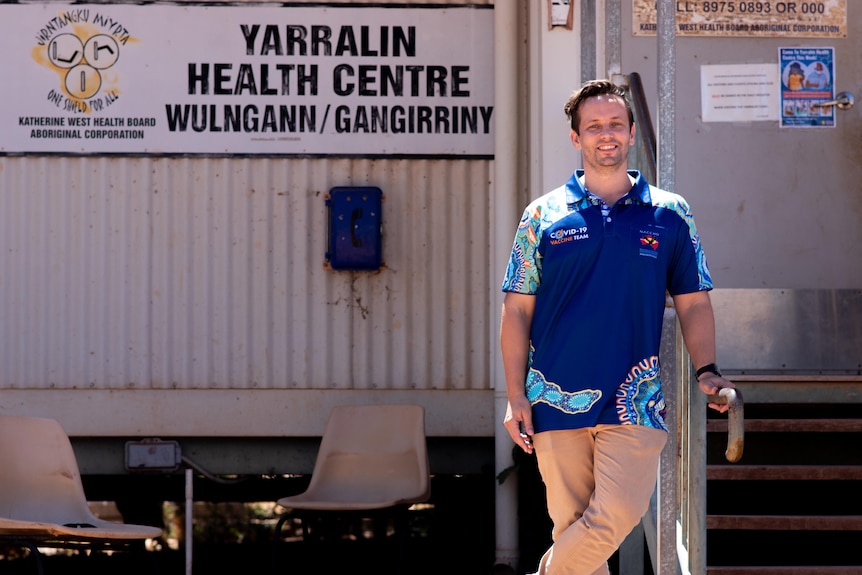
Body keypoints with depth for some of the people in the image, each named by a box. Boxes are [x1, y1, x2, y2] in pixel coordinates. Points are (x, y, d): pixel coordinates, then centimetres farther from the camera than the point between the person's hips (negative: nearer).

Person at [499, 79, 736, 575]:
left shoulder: (670, 215, 8)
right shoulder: (544, 215, 6)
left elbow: (694, 303, 11)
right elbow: (517, 311, 7)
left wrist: (708, 371, -4)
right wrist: (516, 397, 0)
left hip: (635, 401, 0)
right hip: (556, 398, 0)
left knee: (618, 514, -15)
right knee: (571, 523, 1)